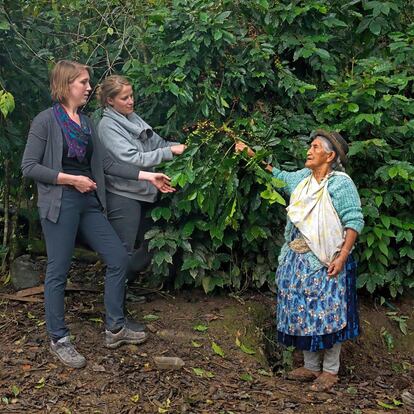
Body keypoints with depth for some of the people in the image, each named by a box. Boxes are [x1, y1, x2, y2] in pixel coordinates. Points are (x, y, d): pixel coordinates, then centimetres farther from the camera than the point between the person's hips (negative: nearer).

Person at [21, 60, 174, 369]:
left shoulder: (86, 122, 13)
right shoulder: (46, 121, -8)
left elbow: (105, 164, 11)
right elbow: (29, 167, -10)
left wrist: (147, 176, 6)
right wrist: (71, 179, -15)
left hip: (88, 202, 7)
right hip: (60, 204, -7)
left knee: (119, 258, 6)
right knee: (59, 272, 1)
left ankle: (115, 329, 20)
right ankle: (59, 340, 17)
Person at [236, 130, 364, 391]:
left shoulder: (340, 183, -12)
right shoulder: (303, 178, 9)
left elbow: (354, 222, -15)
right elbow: (277, 175, 26)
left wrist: (342, 257, -20)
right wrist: (250, 154, 21)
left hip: (327, 262, -7)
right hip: (300, 259, 8)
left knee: (327, 314, 0)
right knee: (303, 313, 12)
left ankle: (330, 371, 15)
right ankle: (311, 367, 25)